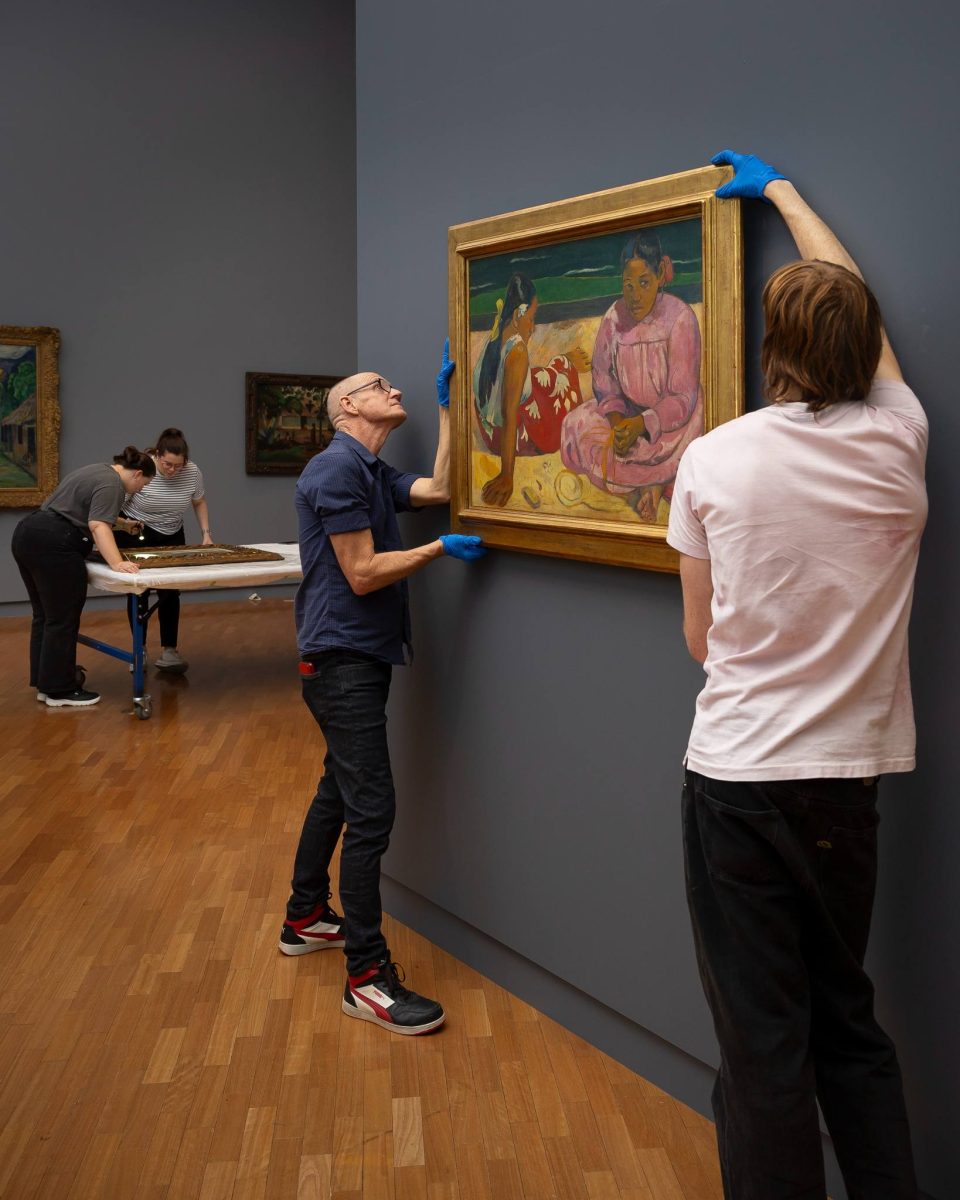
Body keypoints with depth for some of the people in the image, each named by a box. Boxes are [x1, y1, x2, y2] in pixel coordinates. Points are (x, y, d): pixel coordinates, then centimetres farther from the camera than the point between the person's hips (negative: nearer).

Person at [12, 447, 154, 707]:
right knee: (62, 619, -5)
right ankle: (59, 691, 0)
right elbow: (98, 525, -20)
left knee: (45, 616, 13)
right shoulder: (111, 483, -9)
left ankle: (44, 683, 17)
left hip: (27, 535, 11)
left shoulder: (98, 470, 21)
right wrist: (117, 564, -26)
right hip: (52, 546, -11)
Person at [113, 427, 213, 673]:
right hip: (136, 536, -3)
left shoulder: (192, 471, -14)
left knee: (170, 591, -2)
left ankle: (168, 651, 2)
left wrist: (206, 534, -3)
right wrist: (122, 522, -36)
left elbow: (199, 503, 4)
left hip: (172, 537, 3)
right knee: (139, 590, 1)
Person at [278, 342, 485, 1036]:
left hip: (359, 656, 11)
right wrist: (442, 548, -14)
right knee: (371, 808, -11)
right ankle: (368, 977, -5)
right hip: (343, 658, -11)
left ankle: (306, 918, 35)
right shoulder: (339, 469, -15)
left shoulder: (376, 474, 16)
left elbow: (439, 489, 6)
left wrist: (447, 408, 8)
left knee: (340, 790, 20)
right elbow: (363, 574, -18)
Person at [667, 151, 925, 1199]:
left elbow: (702, 638, 1)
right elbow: (850, 304, 16)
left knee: (763, 1042, 7)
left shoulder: (712, 459, -9)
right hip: (850, 773, 3)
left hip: (737, 776, -3)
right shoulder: (898, 443, -2)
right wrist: (781, 191, 30)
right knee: (848, 1019, 20)